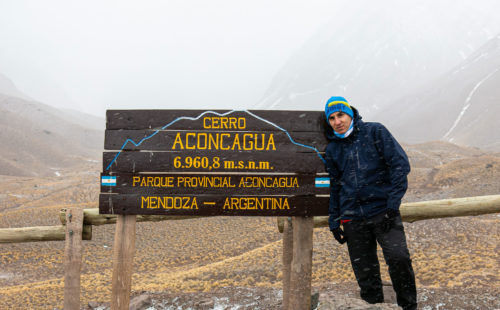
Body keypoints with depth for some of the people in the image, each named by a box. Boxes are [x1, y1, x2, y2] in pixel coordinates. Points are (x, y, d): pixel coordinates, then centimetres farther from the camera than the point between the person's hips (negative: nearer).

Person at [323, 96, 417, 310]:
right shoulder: (332, 149, 13)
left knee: (398, 256, -21)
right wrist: (334, 221, 16)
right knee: (365, 275, 3)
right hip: (353, 219, 4)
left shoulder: (375, 132, 1)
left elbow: (400, 164, -4)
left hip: (382, 210, -4)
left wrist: (393, 204, -11)